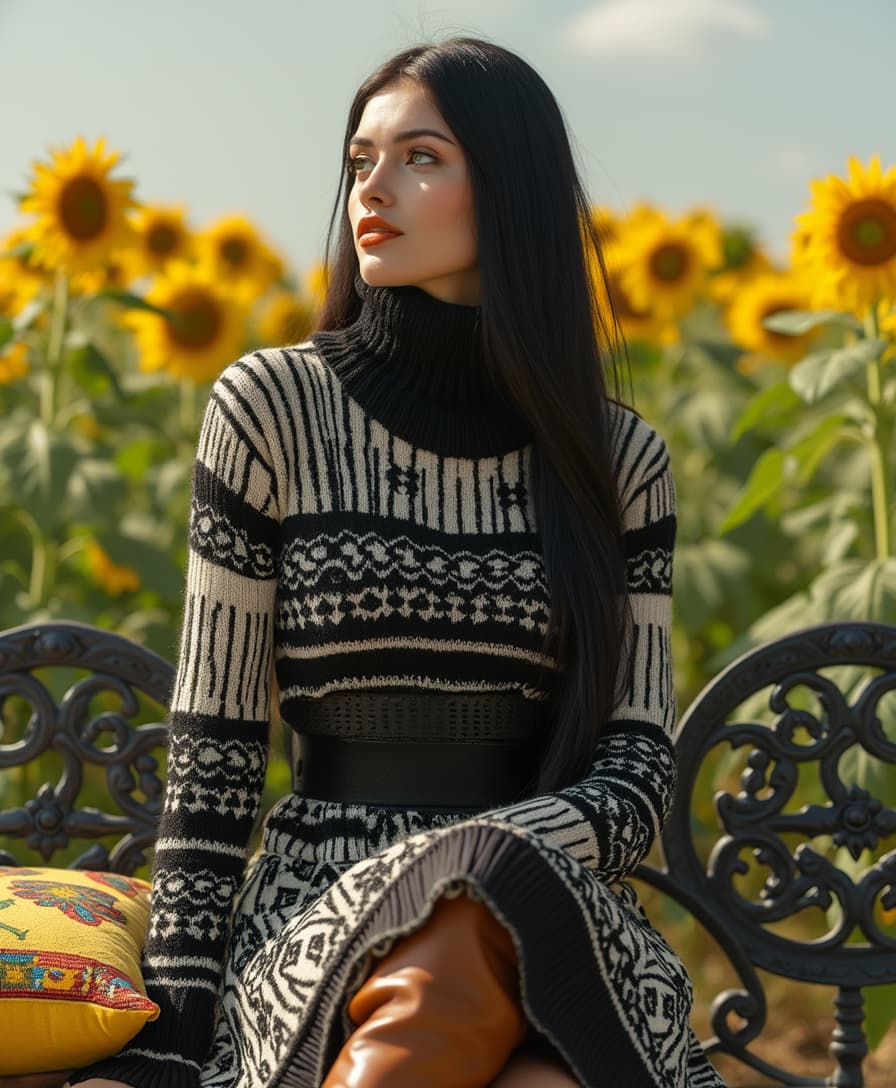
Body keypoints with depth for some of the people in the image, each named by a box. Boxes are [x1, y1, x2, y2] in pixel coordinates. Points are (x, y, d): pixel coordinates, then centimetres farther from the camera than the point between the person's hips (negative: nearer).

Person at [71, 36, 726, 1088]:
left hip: (557, 919, 2)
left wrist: (499, 854, -17)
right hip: (320, 913, -1)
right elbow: (210, 749, 2)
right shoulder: (272, 406, 2)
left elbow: (642, 763, 5)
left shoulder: (618, 457, 8)